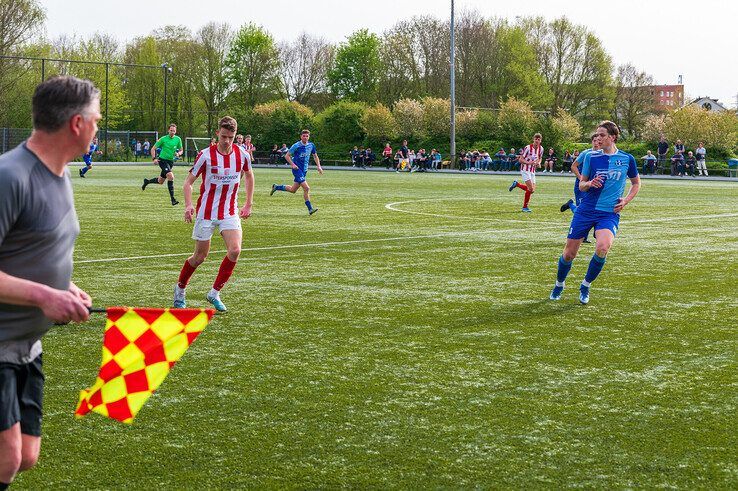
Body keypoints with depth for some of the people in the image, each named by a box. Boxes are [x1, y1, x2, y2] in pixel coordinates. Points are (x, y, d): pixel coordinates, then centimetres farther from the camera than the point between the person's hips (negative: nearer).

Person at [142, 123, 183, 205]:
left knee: (160, 181, 15)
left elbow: (181, 150, 14)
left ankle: (147, 181, 46)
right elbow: (153, 148, -2)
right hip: (162, 160, -6)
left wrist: (178, 153, -9)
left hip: (171, 161, 6)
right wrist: (154, 158, -15)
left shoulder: (178, 139, 3)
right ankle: (172, 199, -22)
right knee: (171, 176, -25)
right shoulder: (163, 139, -8)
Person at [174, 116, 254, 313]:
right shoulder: (206, 155, -13)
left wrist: (248, 204, 15)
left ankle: (214, 293, -2)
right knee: (200, 256, 4)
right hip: (206, 212, -3)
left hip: (230, 212, 3)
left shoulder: (243, 154, -3)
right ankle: (180, 289, 30)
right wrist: (188, 205, -22)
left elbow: (249, 175, 18)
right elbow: (189, 181, -6)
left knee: (235, 251, -17)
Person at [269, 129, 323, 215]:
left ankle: (276, 187, 34)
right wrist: (292, 164, -19)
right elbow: (287, 155, -6)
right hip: (297, 169, -7)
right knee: (306, 188, -17)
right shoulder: (296, 146, -12)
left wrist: (318, 166, 5)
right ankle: (310, 209, -11)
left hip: (304, 170, 7)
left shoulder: (311, 145, 5)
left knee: (293, 190, 12)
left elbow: (315, 156, 18)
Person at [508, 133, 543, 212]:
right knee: (530, 189, -17)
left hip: (533, 171, 7)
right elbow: (520, 159, -13)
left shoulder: (541, 149, 2)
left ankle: (516, 184, 26)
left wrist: (538, 163, -3)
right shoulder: (528, 148, -17)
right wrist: (529, 162, -30)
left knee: (532, 190, 5)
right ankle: (525, 207, 1)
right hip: (525, 170, -7)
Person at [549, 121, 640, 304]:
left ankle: (586, 286, -4)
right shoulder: (591, 156, 1)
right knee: (569, 253, 2)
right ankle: (559, 285, 31)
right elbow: (581, 185, 7)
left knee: (602, 247, -28)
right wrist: (589, 183, -16)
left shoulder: (627, 159, 1)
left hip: (610, 213, -1)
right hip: (586, 211, 1)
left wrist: (625, 201, 2)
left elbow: (636, 183, 17)